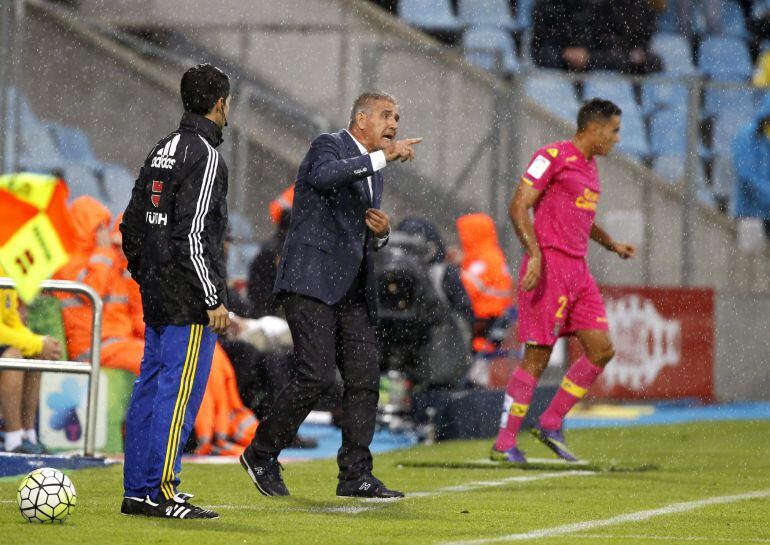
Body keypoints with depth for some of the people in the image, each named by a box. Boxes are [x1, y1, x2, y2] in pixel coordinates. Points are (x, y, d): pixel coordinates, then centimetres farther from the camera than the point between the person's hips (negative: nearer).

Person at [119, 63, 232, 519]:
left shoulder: (162, 152, 14)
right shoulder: (206, 156, -14)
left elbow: (132, 225, 17)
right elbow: (194, 235, -20)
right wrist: (214, 300, -17)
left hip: (156, 295, 9)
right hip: (190, 301, -9)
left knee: (150, 391, 11)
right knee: (179, 393, -7)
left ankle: (137, 491, 14)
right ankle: (160, 493, -7)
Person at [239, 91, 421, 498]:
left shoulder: (373, 173, 21)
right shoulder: (328, 146, -3)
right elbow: (325, 175, -29)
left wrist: (382, 232, 5)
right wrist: (383, 157, -31)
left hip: (352, 290, 9)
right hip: (311, 280, -9)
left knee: (364, 380, 0)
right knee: (316, 376, -15)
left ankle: (355, 476, 3)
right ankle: (261, 456, 1)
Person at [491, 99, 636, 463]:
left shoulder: (589, 166, 19)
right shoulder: (553, 157, -8)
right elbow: (518, 207, -14)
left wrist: (613, 245, 23)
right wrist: (535, 254, -24)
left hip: (577, 269, 9)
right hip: (549, 266, -9)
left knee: (602, 349, 3)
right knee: (537, 357, -7)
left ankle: (550, 425, 12)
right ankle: (504, 443, -1)